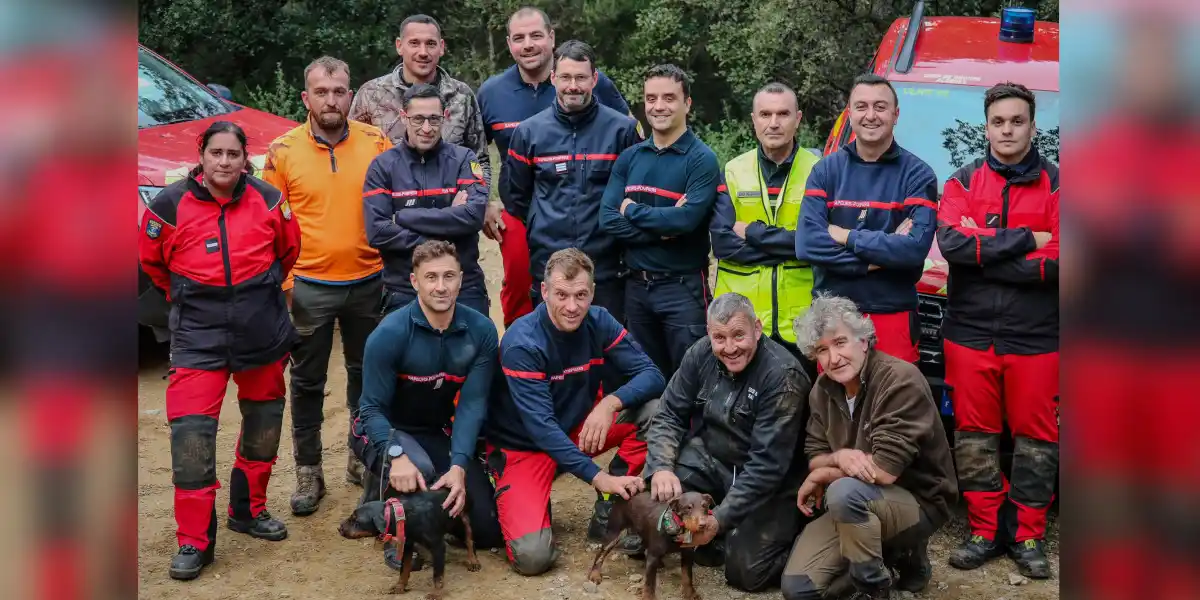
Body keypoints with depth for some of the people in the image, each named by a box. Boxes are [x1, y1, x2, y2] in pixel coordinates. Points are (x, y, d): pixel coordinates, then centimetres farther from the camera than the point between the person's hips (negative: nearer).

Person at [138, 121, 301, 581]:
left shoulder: (269, 200, -2)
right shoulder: (170, 205, -6)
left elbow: (289, 250, 15)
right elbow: (150, 261, 9)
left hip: (262, 332, 2)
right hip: (198, 335, -2)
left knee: (263, 423, 14)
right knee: (191, 432, -11)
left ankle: (249, 510, 35)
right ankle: (194, 540, 0)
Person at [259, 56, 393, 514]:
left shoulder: (377, 143, -3)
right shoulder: (283, 150, -4)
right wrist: (281, 282, -6)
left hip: (367, 283, 1)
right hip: (308, 286, -1)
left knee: (366, 373, 14)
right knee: (307, 381, 7)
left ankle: (363, 458, 31)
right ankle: (308, 471, 19)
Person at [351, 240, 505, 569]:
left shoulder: (481, 331, -14)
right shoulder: (390, 334, -22)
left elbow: (472, 405, -17)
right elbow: (373, 408, -20)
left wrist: (459, 466, -30)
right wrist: (397, 455, -39)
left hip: (438, 434, 4)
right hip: (383, 430, -4)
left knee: (488, 529, -4)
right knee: (420, 469, -39)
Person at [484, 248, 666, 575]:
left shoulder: (598, 323, -9)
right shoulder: (521, 343, -25)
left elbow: (651, 375, -12)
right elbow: (540, 426, -30)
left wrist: (611, 403, -33)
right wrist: (599, 477, -36)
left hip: (577, 431, 5)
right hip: (522, 446, -5)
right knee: (533, 555, -24)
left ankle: (608, 514, -5)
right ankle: (511, 499, 10)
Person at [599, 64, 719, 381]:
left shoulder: (702, 159, -7)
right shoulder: (628, 158, 7)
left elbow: (688, 218, -21)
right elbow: (609, 220, -4)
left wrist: (633, 210, -9)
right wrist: (663, 228, -15)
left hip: (683, 287, -5)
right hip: (636, 285, 5)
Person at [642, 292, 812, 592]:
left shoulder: (783, 376, -24)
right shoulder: (701, 354, -7)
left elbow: (767, 465, -26)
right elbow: (670, 415, -2)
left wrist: (720, 519, -29)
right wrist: (661, 468, -21)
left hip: (770, 483, -5)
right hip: (712, 460, 5)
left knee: (746, 571, -17)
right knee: (655, 487, -19)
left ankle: (789, 530, 13)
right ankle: (703, 542, 7)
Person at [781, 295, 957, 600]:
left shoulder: (901, 380, -22)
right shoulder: (822, 390, 1)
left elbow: (885, 470, -27)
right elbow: (814, 457, 5)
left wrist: (825, 474, -11)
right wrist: (840, 457, -20)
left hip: (917, 502, -7)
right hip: (856, 507, 7)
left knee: (845, 492, -38)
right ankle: (895, 553, 12)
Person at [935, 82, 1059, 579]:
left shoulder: (1055, 184, 4)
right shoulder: (963, 182, 8)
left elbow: (1056, 262, -10)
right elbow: (950, 243, -11)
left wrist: (981, 250, -12)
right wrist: (1024, 240, -14)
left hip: (1036, 338, -1)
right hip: (970, 333, 2)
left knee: (1035, 435, 4)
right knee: (974, 433, 7)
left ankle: (1027, 535, 17)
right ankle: (984, 531, 19)